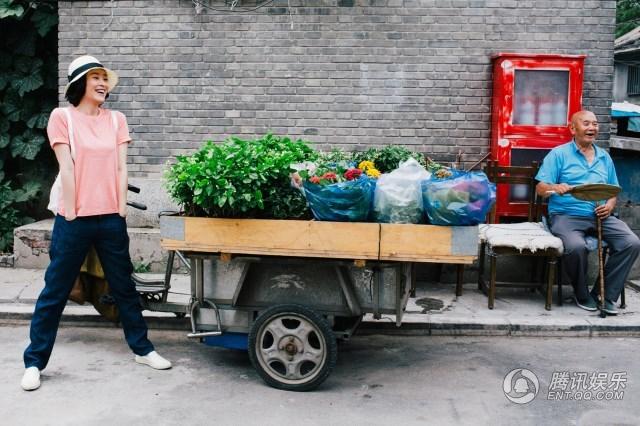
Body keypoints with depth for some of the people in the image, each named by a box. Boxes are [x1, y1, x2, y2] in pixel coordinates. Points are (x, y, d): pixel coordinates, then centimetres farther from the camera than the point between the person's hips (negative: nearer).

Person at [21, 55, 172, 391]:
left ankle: (142, 348, 26)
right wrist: (71, 215, -10)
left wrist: (121, 210, 0)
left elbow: (120, 168, 5)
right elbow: (66, 169, -7)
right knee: (55, 291, 4)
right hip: (74, 219, -3)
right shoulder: (62, 117, -2)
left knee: (124, 286, 14)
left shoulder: (116, 120, 9)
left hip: (111, 218, 3)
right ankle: (34, 361, 15)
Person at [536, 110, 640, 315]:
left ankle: (606, 295, -6)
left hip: (600, 216, 5)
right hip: (566, 215, -5)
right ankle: (582, 295, -6)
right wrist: (555, 187, -27)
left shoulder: (604, 157, 19)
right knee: (576, 247, -34)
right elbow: (540, 188, -4)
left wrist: (609, 206, -1)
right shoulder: (558, 154, 4)